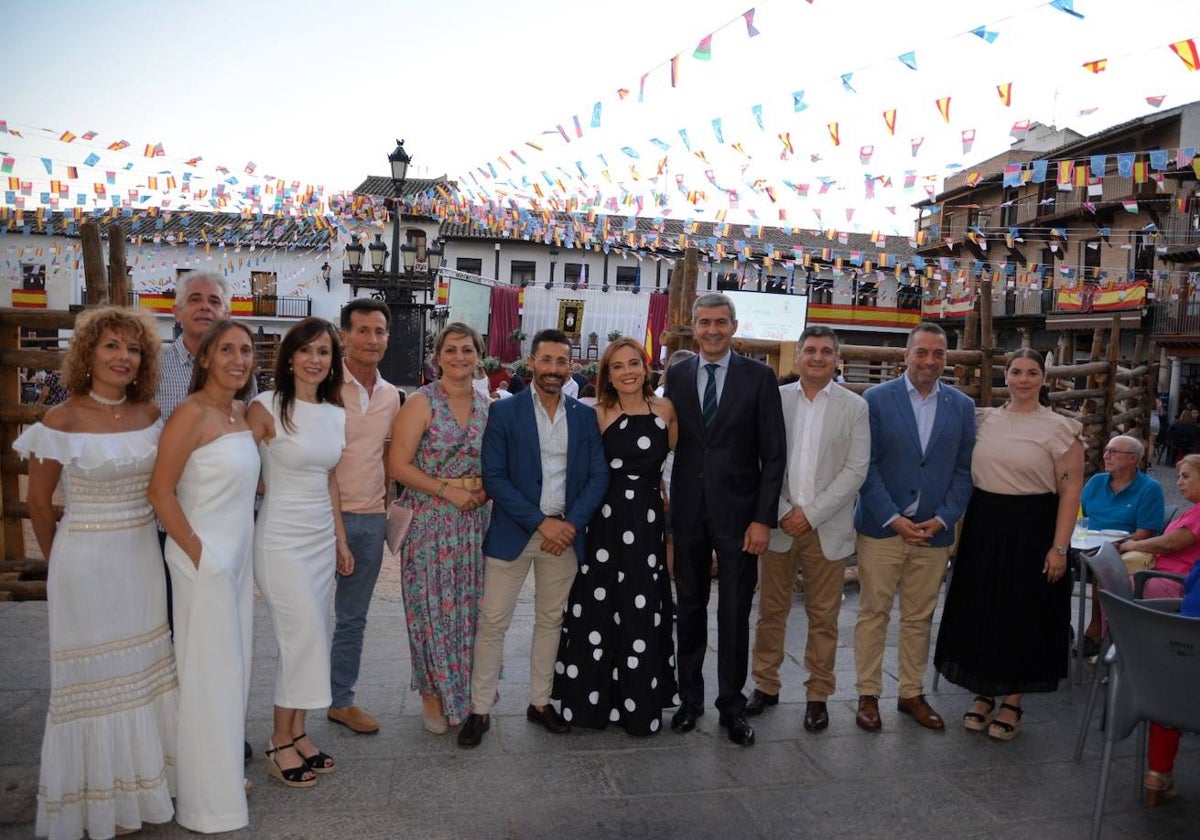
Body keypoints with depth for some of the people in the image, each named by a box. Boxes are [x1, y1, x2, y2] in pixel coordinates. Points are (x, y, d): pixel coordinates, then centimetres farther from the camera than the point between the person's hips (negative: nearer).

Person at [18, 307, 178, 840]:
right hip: (86, 560, -4)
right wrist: (58, 563, 7)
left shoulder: (149, 413, 0)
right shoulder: (62, 421, -12)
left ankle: (140, 783, 34)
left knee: (143, 668, 14)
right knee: (95, 677, 9)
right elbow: (39, 503, -3)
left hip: (143, 555, 4)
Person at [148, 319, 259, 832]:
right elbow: (161, 491, -17)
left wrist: (236, 553, 10)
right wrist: (197, 553, -15)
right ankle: (206, 801, 19)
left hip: (237, 556, 7)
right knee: (209, 676, 3)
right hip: (204, 558, -7)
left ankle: (225, 771, 34)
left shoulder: (241, 412, 7)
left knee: (232, 669, 17)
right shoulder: (191, 414, -16)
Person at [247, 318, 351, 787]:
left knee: (310, 639, 10)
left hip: (322, 538, 6)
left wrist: (341, 540, 15)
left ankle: (297, 734, 24)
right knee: (305, 638, -6)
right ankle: (281, 745, 12)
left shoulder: (335, 414, 8)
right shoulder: (266, 408, -11)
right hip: (282, 539, -6)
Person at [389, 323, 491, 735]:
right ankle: (434, 693, 22)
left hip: (473, 517, 4)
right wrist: (446, 490, -16)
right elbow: (398, 464, -10)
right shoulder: (421, 403, -7)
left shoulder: (485, 404, 7)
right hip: (430, 516, -4)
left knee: (468, 605, 11)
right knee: (432, 606, 3)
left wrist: (485, 489, -3)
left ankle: (466, 692, 28)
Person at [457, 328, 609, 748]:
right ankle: (480, 709, 15)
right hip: (512, 533, -3)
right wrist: (541, 522, -15)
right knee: (492, 622, 2)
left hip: (564, 533, 3)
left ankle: (540, 702, 28)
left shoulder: (585, 416, 5)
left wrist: (571, 523, -11)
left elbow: (598, 476, 3)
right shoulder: (504, 412, -4)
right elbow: (494, 477, -10)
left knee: (550, 620, 13)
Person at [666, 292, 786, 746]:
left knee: (735, 614, 6)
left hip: (737, 512, -2)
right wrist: (664, 506, 0)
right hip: (688, 511, 3)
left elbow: (774, 453, -4)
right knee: (690, 608, 14)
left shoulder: (758, 377, -3)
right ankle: (690, 697, 30)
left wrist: (764, 518, -10)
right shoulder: (677, 375, 5)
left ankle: (732, 704, 23)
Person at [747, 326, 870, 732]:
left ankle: (818, 694, 22)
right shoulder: (775, 399, 3)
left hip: (827, 528, -1)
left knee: (823, 617, 8)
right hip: (778, 524, 1)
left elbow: (855, 470, -4)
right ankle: (765, 686, 25)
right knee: (771, 611, 10)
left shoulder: (854, 407, 2)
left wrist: (810, 514, -11)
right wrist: (782, 512, -8)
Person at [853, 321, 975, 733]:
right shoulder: (877, 399, -4)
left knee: (919, 618, 12)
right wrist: (894, 519, -13)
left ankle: (912, 694, 26)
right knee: (873, 614, 5)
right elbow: (866, 466, -7)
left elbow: (963, 470, 6)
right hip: (881, 528, -3)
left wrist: (943, 519, -6)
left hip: (933, 531, 3)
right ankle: (868, 696, 16)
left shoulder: (962, 406, 6)